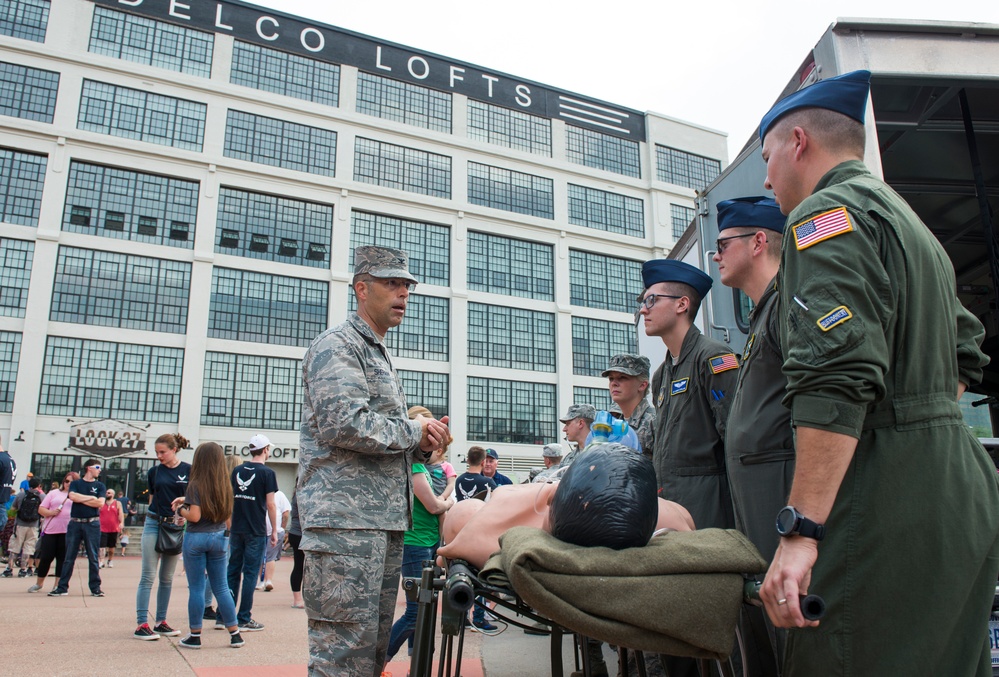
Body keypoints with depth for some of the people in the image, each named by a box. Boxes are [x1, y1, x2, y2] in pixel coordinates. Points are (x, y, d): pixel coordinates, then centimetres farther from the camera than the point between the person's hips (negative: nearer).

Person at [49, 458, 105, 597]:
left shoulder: (100, 486, 11)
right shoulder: (75, 483, 10)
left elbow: (100, 503, -5)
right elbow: (72, 496, -10)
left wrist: (80, 499, -4)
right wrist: (91, 497, -5)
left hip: (92, 524, 0)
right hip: (75, 523, 0)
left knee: (93, 557, 2)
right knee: (69, 557, 2)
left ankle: (95, 587, 5)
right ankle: (62, 587, 9)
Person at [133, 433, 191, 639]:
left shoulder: (189, 471, -2)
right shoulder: (154, 472, 4)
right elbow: (152, 498, 14)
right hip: (153, 524, 0)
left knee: (167, 578, 9)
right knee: (148, 577, -3)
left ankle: (161, 622, 17)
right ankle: (141, 624, -2)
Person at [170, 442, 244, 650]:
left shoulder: (196, 484, -11)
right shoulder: (225, 485, 5)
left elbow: (194, 516, -17)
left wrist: (180, 510, 2)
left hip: (196, 538, -5)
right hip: (219, 538, 5)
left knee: (196, 588, 4)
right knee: (221, 587, 11)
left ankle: (195, 636, 13)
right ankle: (235, 634, 14)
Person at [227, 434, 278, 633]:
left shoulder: (237, 471, 8)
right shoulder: (267, 473, -8)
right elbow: (270, 504, -9)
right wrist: (274, 531, -1)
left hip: (236, 529, 5)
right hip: (256, 532, -5)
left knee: (233, 571, 12)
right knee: (250, 573, 1)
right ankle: (244, 619, 4)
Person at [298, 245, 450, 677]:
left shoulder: (381, 356, 24)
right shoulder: (337, 345, -6)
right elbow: (345, 424, -22)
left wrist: (423, 445, 7)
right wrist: (414, 430, -8)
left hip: (386, 520, 10)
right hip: (346, 520, -10)